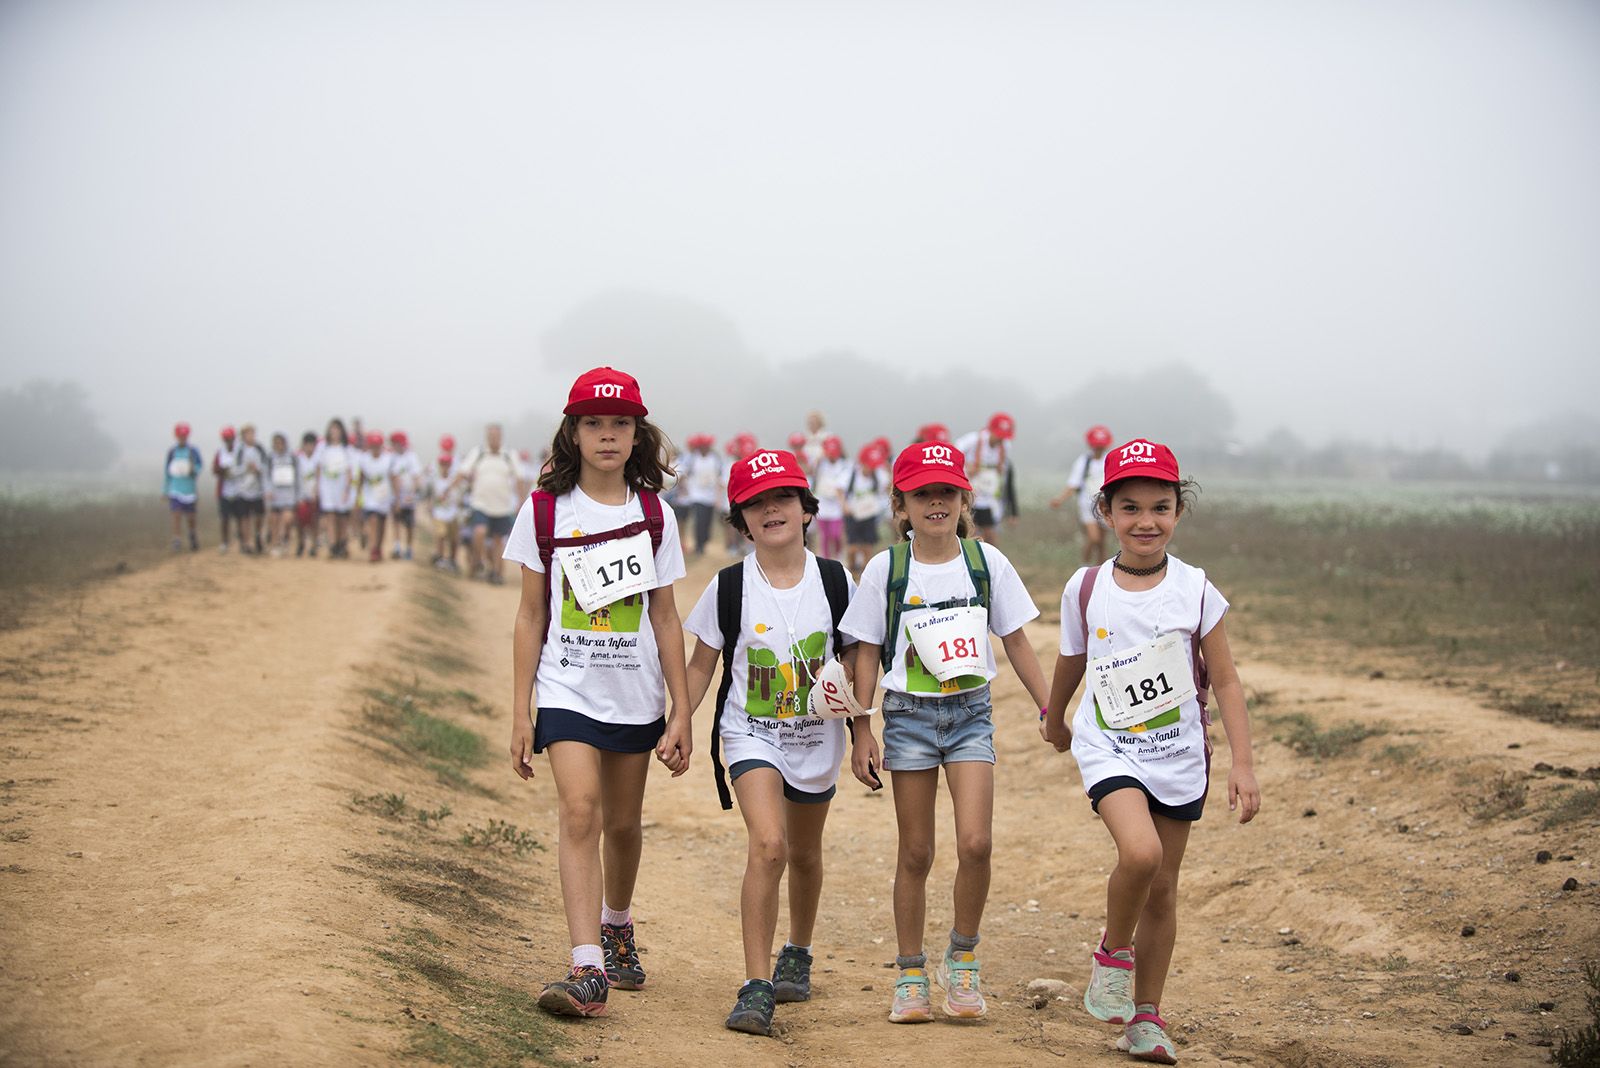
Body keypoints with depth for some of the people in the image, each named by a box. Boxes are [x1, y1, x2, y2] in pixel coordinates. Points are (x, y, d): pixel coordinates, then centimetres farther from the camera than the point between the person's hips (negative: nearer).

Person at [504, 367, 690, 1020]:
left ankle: (616, 926, 41)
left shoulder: (654, 517, 2)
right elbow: (531, 615, 2)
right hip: (567, 690, -2)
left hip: (635, 693, 2)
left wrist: (681, 711, 3)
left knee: (623, 822, 13)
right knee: (580, 812, -18)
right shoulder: (544, 511, -2)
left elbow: (665, 617, 6)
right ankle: (588, 970, -22)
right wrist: (520, 712, 0)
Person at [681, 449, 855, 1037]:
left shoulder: (835, 580, -4)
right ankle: (756, 988, -20)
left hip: (816, 735, 3)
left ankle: (797, 955, 45)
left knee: (804, 853, 19)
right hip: (750, 732, -3)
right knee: (767, 844, -22)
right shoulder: (730, 586, -8)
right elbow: (701, 664, 2)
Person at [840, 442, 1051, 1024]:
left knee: (975, 843, -13)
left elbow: (1016, 642, 7)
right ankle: (911, 976, 17)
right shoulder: (885, 569, -3)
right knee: (915, 853, 4)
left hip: (970, 712, 1)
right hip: (909, 713, 0)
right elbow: (867, 652, 1)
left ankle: (962, 961, 8)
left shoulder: (986, 561, 0)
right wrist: (861, 731, -2)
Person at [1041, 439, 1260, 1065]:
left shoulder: (1195, 591, -6)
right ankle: (1112, 954, 1)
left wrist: (1242, 765, -9)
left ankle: (1146, 1017, 25)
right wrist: (1054, 720, 28)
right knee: (1139, 851, -27)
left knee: (1162, 888, 9)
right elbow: (1070, 665, 14)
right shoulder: (1085, 589, -5)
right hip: (1109, 748, -1)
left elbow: (1225, 682, -3)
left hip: (1178, 755, 1)